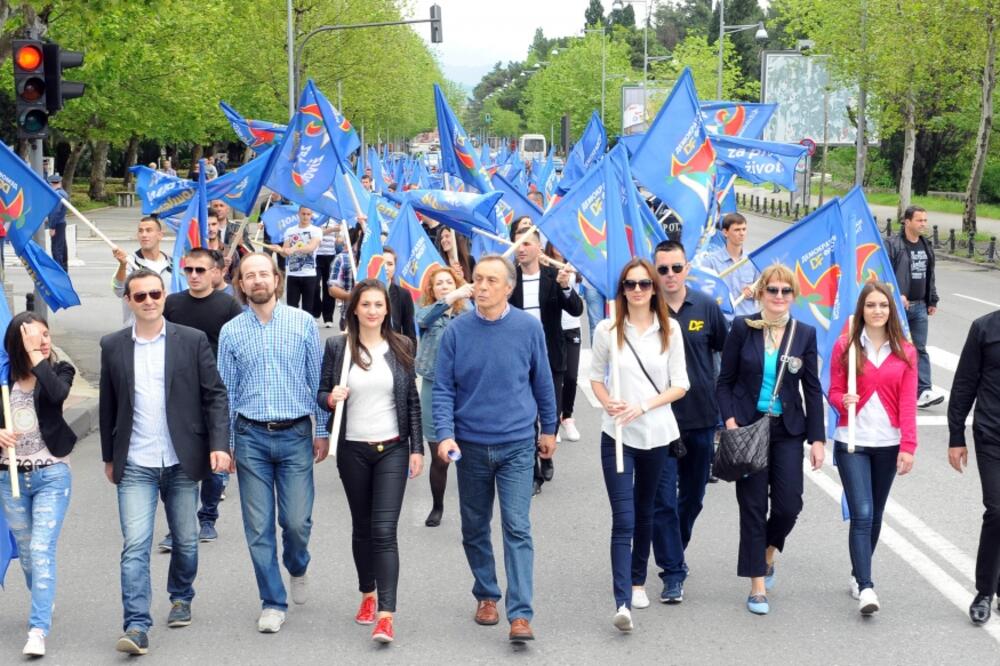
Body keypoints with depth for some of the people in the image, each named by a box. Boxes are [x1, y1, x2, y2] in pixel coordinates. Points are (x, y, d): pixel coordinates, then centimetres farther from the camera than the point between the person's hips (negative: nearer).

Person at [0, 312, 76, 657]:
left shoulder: (59, 370, -4)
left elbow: (58, 392, -27)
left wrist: (36, 356, -21)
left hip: (51, 475, -3)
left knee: (42, 551, -12)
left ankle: (38, 629, -15)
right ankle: (44, 601, 42)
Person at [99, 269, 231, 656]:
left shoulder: (192, 341, -1)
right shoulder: (113, 346, 4)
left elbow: (214, 395, -1)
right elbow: (108, 406, 11)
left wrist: (219, 444, -11)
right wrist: (109, 457, 14)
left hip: (183, 462, 0)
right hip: (135, 465, 0)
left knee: (185, 540, 13)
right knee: (135, 546, -9)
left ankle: (181, 598, 37)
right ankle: (137, 627, -9)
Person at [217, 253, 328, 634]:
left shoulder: (303, 323, 1)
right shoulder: (231, 332, 4)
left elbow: (317, 380, 4)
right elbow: (226, 392, 8)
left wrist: (322, 431, 3)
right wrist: (224, 443, 6)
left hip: (295, 434, -1)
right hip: (250, 436, 1)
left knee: (297, 521, -3)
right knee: (258, 527, 2)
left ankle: (297, 568, 31)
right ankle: (273, 602, 14)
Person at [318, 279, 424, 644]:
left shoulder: (400, 347, 2)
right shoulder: (337, 347, -1)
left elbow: (412, 401, 6)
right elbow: (321, 393, 4)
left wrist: (417, 448, 2)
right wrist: (331, 398, -19)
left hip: (392, 449, -1)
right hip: (353, 450, 1)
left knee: (384, 531, -9)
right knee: (361, 527, 13)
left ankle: (386, 614, -13)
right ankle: (367, 594, 33)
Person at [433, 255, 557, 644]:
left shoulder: (529, 328, -6)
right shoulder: (457, 331, -6)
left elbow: (542, 382, 6)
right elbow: (443, 389, -4)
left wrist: (548, 428, 13)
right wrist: (445, 435, -16)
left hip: (517, 445, -2)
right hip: (470, 446, 2)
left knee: (517, 529, -8)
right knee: (475, 528, 14)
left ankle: (520, 615, -9)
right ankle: (486, 595, 32)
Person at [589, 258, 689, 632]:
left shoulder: (669, 330, 0)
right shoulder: (607, 330, -2)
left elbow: (680, 385, 0)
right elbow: (596, 377, 7)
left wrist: (643, 406, -13)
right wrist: (607, 403, -13)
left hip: (656, 433, 2)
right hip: (617, 434, -2)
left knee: (645, 512, 16)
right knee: (623, 519, -11)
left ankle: (637, 580, 34)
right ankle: (623, 603, -17)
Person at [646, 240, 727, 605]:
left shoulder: (706, 306, 0)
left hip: (701, 417, 3)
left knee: (692, 497, 16)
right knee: (663, 499, -4)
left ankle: (672, 554, 37)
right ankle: (673, 573, 3)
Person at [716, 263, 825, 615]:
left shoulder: (805, 334, 2)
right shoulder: (742, 327, -3)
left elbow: (812, 389, 5)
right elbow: (725, 381, 1)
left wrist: (817, 438, 1)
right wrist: (730, 421, -11)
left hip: (787, 430, 2)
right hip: (748, 427, -2)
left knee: (789, 504, -3)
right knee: (753, 506, 0)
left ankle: (768, 554, 30)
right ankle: (757, 587, 9)